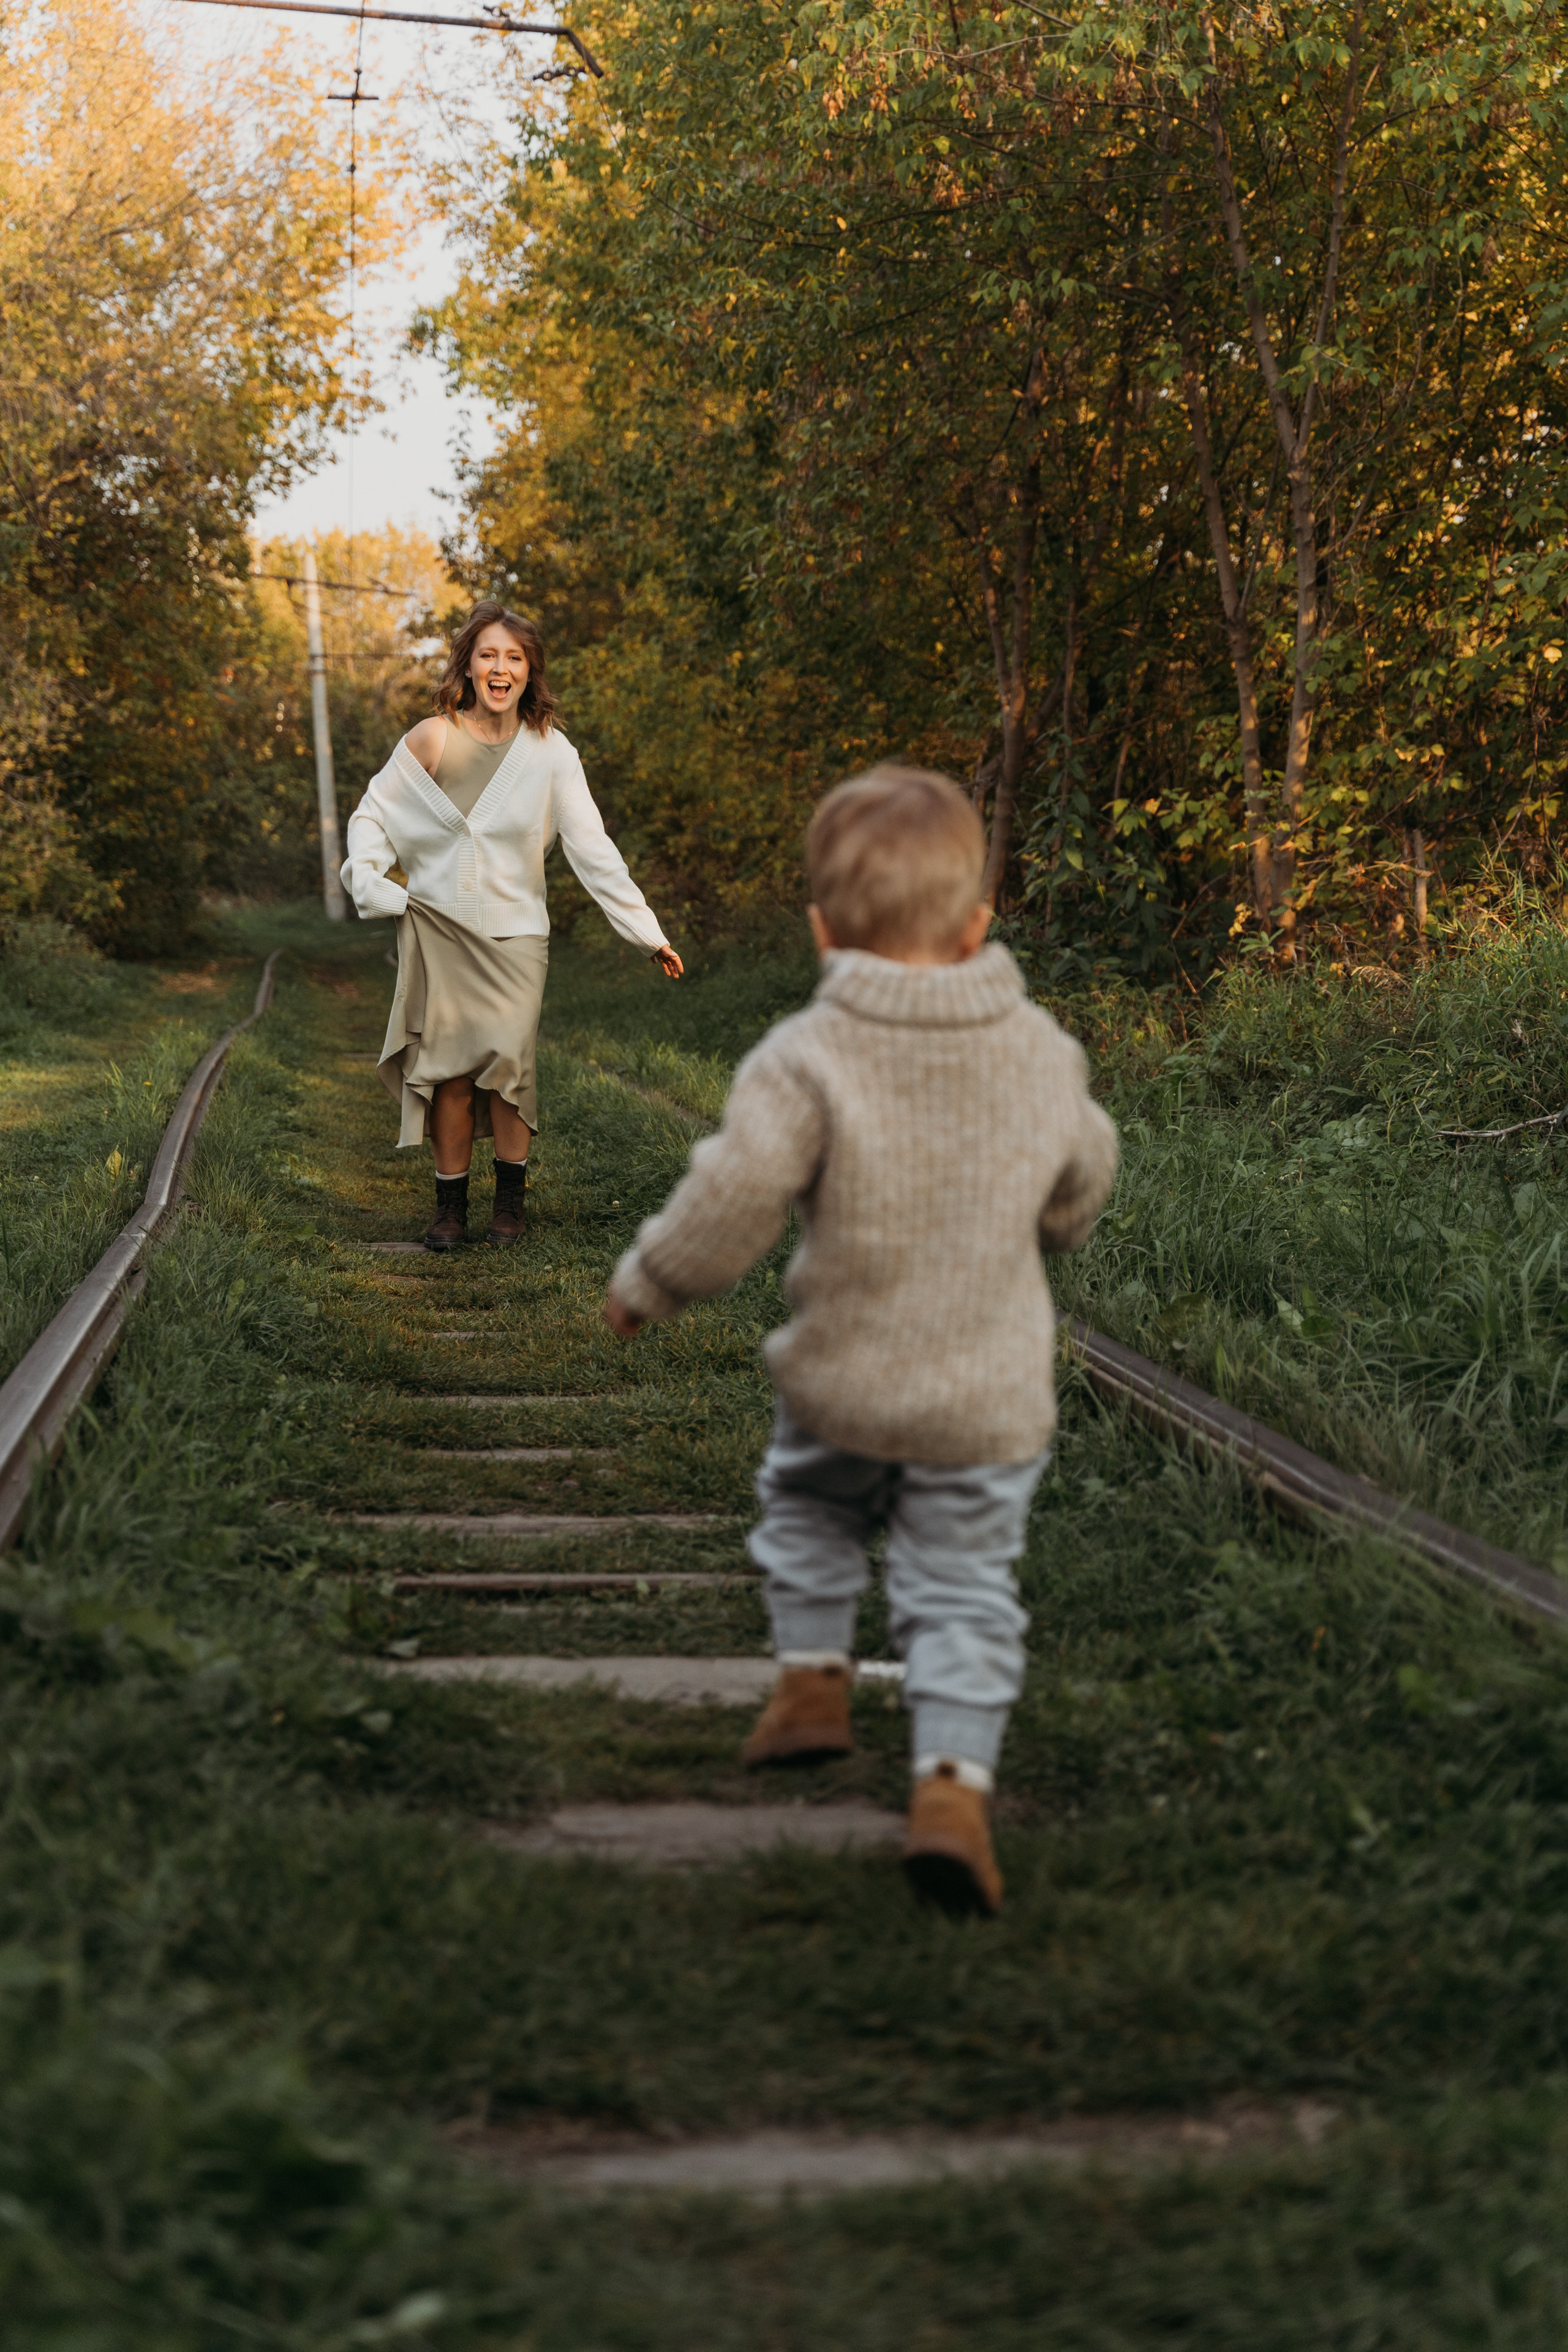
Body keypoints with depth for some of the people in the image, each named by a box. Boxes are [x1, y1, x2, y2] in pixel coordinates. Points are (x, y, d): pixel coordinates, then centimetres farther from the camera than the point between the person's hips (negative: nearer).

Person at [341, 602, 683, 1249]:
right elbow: (372, 814, 9)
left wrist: (649, 933, -1)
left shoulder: (550, 752, -1)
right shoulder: (432, 739, -2)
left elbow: (593, 849, 0)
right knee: (449, 1065, -2)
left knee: (506, 1057, -14)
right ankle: (450, 1205, 12)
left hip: (513, 933, 0)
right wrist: (369, 885, -6)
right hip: (437, 928, 0)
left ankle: (511, 1198, 3)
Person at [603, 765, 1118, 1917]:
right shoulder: (1042, 1053, -1)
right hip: (988, 1402, 2)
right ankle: (955, 1780, -5)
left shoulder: (807, 1058, -16)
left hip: (841, 1380, -1)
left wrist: (647, 1284, -1)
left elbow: (734, 1198, -18)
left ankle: (814, 1679, 34)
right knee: (963, 1593, 7)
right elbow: (1083, 1183, 16)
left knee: (808, 1505, 29)